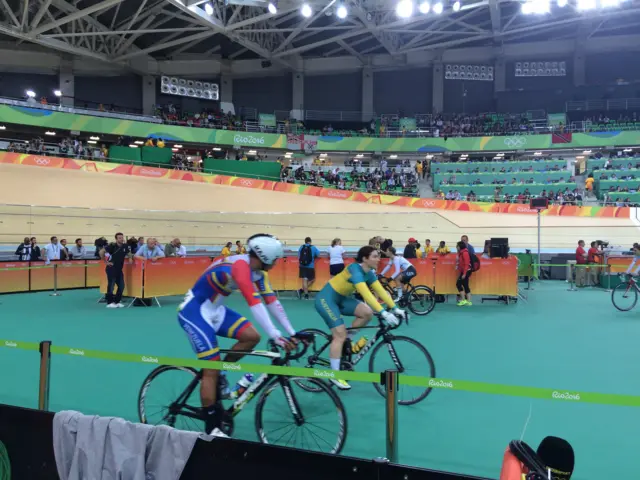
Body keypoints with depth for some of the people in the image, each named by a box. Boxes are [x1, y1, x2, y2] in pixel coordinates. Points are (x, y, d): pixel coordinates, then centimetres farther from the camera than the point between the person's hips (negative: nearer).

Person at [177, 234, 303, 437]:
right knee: (211, 369, -9)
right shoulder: (240, 266, -29)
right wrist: (276, 337, -43)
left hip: (215, 310, 9)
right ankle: (212, 429, 2)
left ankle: (219, 373, 13)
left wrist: (292, 332, -5)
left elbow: (272, 301, -1)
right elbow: (255, 304, -39)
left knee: (252, 337, -8)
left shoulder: (258, 271, -1)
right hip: (193, 311, -9)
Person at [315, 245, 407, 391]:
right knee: (340, 334, -14)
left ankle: (348, 341, 9)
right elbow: (366, 294, -37)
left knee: (367, 313, -9)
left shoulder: (369, 273, -2)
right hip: (326, 299, -8)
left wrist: (395, 308, -11)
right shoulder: (355, 270, -28)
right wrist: (383, 313, -42)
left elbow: (381, 291, -2)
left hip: (341, 298, 8)